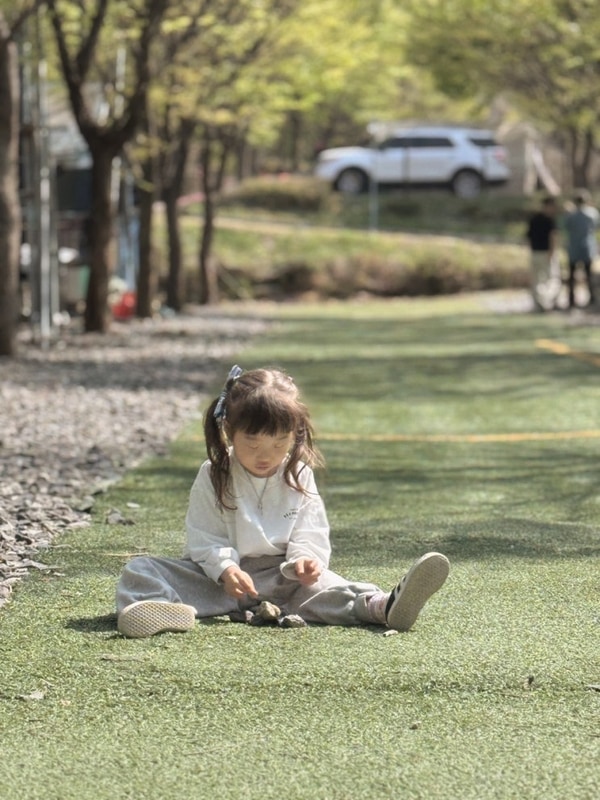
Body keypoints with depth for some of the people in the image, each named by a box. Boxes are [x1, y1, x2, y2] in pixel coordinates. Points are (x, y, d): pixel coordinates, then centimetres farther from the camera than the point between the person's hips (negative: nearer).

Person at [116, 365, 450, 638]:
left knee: (320, 585, -31)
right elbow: (204, 539, -6)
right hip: (220, 575, -1)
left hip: (279, 576, 1)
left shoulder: (300, 477, 3)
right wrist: (226, 569, -26)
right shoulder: (213, 478, -3)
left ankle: (382, 606, -53)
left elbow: (309, 534, 1)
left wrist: (305, 558, -23)